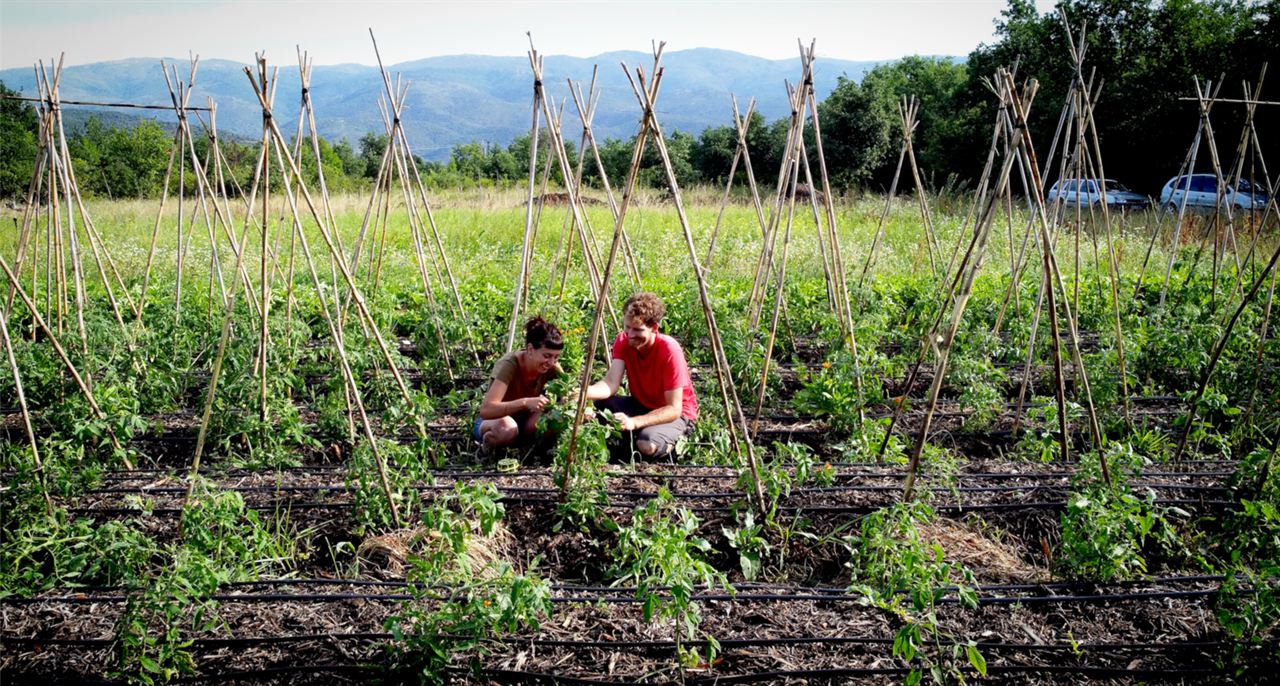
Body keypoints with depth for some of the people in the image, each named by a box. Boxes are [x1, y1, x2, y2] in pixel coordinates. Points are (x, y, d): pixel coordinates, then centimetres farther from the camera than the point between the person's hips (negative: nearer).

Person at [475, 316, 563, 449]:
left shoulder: (551, 367, -14)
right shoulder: (509, 364, -30)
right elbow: (485, 410, -39)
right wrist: (525, 402, -52)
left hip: (523, 421, 5)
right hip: (491, 421, -5)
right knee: (506, 427, -40)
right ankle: (488, 445, -7)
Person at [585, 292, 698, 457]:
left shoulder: (669, 350, -28)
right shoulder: (623, 341, -12)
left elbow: (673, 409, -29)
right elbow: (611, 383, -23)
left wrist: (634, 422, -42)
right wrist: (583, 392, -45)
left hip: (676, 413, -5)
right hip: (642, 405, 5)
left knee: (647, 445, -35)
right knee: (600, 403, -22)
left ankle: (673, 441, -2)